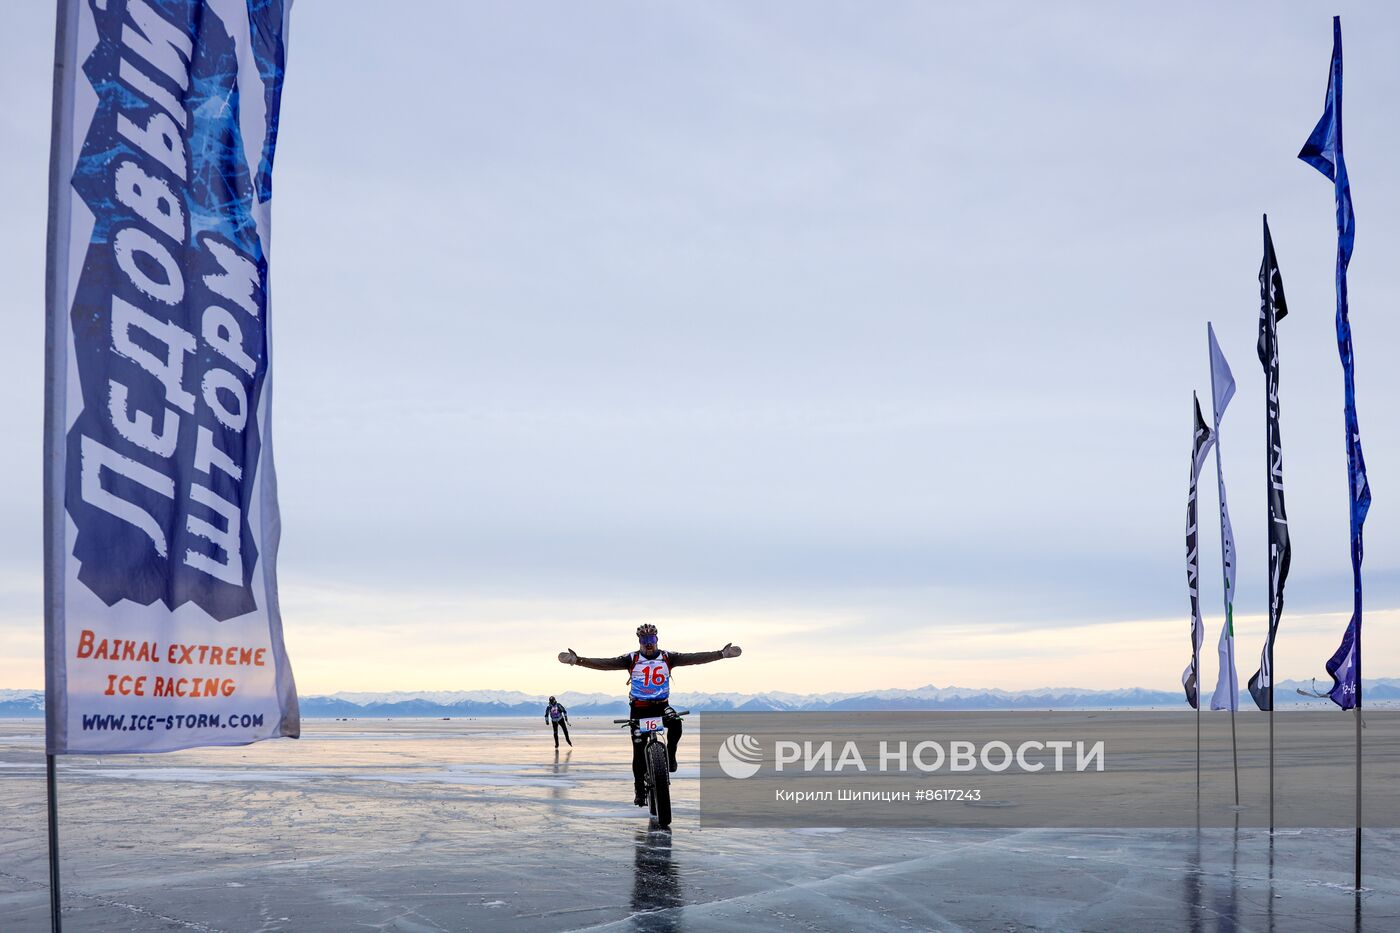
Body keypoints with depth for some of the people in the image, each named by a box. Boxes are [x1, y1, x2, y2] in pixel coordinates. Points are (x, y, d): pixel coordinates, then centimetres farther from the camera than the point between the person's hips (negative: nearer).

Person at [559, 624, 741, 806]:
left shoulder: (668, 657, 0)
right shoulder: (632, 659, -3)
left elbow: (694, 658, -8)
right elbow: (606, 663, -13)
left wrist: (721, 654, -19)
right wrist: (579, 660, -26)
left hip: (661, 705, 0)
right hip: (639, 708, 0)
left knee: (675, 722, -32)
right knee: (639, 752, 0)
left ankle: (670, 755, -7)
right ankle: (640, 791, 13)